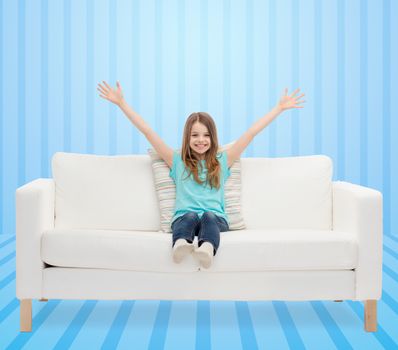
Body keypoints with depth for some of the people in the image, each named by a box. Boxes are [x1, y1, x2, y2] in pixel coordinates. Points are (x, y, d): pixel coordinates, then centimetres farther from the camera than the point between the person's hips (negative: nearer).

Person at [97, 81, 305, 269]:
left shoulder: (222, 161, 23)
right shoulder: (177, 161, 21)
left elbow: (252, 132, 22)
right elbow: (147, 131, 18)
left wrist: (280, 107, 23)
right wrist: (121, 103, 17)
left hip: (216, 218, 0)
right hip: (183, 218, 0)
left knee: (208, 216, -35)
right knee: (190, 216, -35)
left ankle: (207, 249, -66)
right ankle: (180, 244, -67)